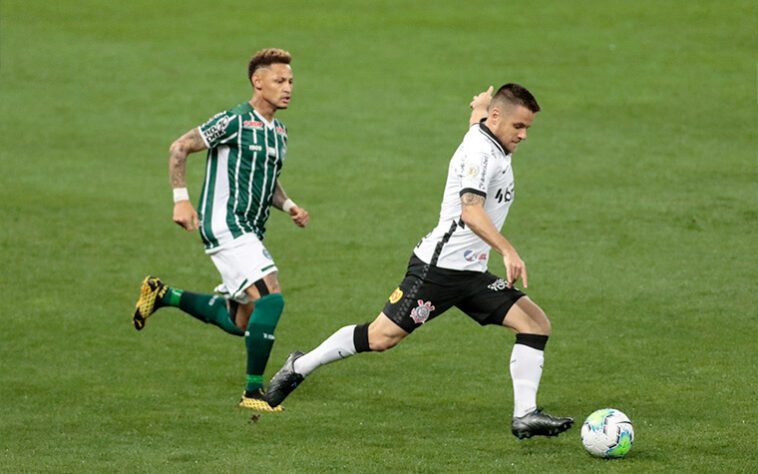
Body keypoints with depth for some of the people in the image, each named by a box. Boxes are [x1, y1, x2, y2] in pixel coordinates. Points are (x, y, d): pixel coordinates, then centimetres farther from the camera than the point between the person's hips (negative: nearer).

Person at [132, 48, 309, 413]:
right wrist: (181, 200, -13)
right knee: (271, 298, -21)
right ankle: (253, 392, -14)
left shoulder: (278, 131, 13)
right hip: (225, 225, -9)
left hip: (250, 231, 9)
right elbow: (179, 148, -7)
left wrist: (288, 206, 7)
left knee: (238, 322, 14)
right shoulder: (233, 121, -12)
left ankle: (163, 295, 32)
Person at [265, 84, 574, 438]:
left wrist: (482, 104, 58)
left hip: (470, 275, 10)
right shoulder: (480, 152, -18)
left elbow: (478, 110, 38)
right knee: (381, 337, -4)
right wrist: (508, 252, -45)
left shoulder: (484, 136, 11)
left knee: (536, 324, -4)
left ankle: (525, 416, -8)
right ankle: (300, 367, 16)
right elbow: (470, 211, -35)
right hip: (439, 266, -10)